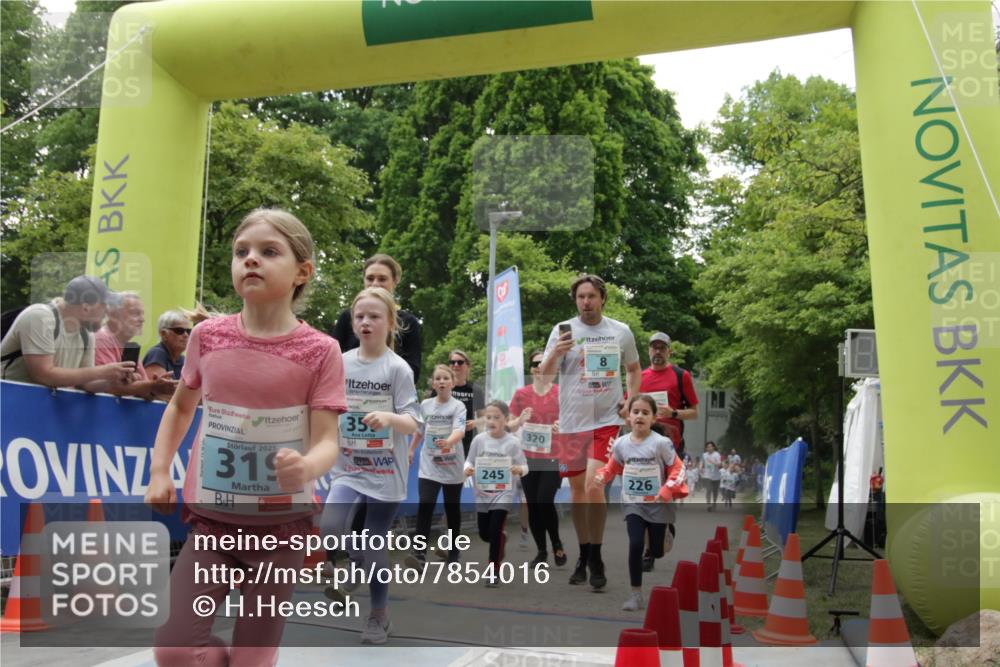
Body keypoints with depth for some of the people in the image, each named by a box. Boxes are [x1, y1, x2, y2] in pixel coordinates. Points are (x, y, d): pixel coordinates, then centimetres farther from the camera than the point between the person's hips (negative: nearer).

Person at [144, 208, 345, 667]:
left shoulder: (319, 351, -11)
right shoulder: (208, 336, -1)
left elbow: (327, 441, -13)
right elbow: (181, 405, 17)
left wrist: (306, 468, -35)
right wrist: (159, 471, 7)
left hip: (281, 524, -2)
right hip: (211, 518, 3)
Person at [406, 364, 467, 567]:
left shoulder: (458, 406, -9)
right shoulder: (425, 405, 3)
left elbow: (459, 430, -26)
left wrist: (449, 442, -45)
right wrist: (411, 449, 25)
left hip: (452, 466, -2)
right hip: (429, 466, 2)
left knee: (452, 509, 10)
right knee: (425, 507, -13)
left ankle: (453, 552, 26)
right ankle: (419, 554, -17)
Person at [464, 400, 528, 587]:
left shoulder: (512, 443, -11)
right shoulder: (479, 440, -5)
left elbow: (524, 467, -6)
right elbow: (469, 461, 4)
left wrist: (519, 470, -28)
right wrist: (467, 468, -18)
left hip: (504, 493, -4)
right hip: (483, 493, 4)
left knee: (495, 531, -11)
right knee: (484, 533, 14)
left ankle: (494, 570, 6)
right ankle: (501, 541, 49)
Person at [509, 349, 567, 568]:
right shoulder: (521, 394, 1)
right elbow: (510, 427, 6)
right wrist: (520, 420, -15)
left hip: (553, 458, -3)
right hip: (528, 458, 3)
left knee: (545, 502, -11)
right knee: (532, 506, 6)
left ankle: (557, 545, 14)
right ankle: (541, 551, 21)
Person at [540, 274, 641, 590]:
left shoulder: (621, 331, 3)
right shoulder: (563, 330, -1)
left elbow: (634, 368, 19)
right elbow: (544, 375, -5)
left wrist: (631, 400, 4)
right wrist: (556, 353, -24)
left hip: (607, 419, -1)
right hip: (572, 421, 1)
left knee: (594, 483, -17)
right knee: (577, 487, 10)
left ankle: (596, 558, -2)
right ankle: (584, 555, 27)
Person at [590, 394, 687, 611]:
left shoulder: (661, 443, -17)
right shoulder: (620, 443, -6)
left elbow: (678, 469, -12)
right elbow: (613, 467, 9)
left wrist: (667, 491, -24)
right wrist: (601, 477, -10)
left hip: (657, 506, -2)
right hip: (633, 505, 2)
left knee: (656, 552, 10)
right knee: (635, 546, -12)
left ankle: (668, 530, 47)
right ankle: (636, 595, 1)